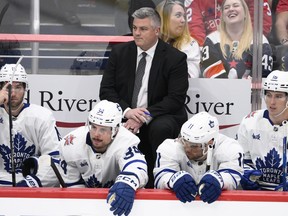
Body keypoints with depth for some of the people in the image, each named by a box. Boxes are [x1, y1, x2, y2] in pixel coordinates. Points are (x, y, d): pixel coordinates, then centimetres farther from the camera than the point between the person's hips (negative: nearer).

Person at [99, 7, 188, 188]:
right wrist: (126, 111, -16)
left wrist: (146, 116, -23)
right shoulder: (119, 52, 7)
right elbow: (106, 90, 3)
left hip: (160, 117, -3)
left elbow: (176, 98, -11)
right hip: (125, 116, 3)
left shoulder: (175, 58, -4)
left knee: (161, 129, -37)